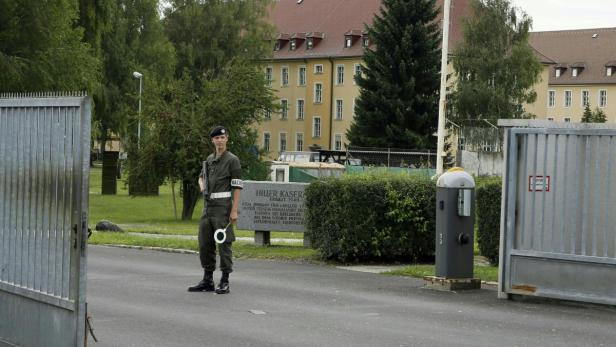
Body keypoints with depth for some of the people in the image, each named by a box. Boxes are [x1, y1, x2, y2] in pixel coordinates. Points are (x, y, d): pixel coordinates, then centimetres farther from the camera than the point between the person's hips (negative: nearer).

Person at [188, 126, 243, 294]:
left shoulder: (232, 160, -6)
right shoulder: (210, 159, 15)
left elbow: (237, 187, -10)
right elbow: (202, 177, 32)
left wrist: (234, 211, -17)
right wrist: (202, 187, 6)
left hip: (223, 206, -7)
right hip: (208, 206, 7)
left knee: (224, 244, -5)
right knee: (205, 244, 8)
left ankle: (224, 282, 0)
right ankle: (207, 281, 15)